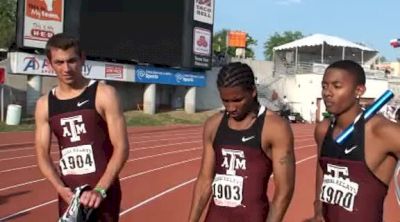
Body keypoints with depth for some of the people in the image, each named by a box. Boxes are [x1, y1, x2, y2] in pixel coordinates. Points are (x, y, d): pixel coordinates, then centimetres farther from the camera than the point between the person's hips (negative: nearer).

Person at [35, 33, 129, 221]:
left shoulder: (104, 94, -7)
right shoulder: (44, 105, 5)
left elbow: (121, 147, -10)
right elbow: (42, 155, 4)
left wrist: (100, 190, -19)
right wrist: (61, 188, -13)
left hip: (103, 192, -4)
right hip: (68, 194, 4)